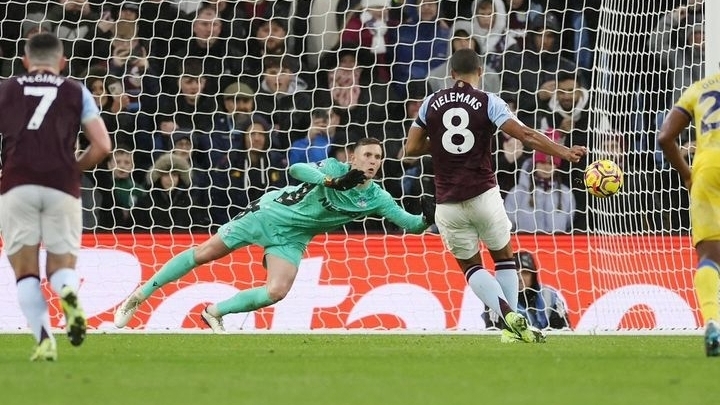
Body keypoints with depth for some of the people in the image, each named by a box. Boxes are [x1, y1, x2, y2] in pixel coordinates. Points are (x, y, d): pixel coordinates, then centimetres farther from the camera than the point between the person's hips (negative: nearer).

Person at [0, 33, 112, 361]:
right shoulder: (76, 92, 15)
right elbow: (102, 146, 8)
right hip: (62, 187, 0)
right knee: (62, 264, 11)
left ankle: (44, 338, -14)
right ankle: (68, 292, -25)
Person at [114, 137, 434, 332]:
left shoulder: (375, 198, -10)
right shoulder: (335, 168, -20)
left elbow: (412, 224, -12)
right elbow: (297, 169, -36)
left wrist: (428, 219, -35)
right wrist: (334, 182, -49)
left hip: (291, 239, 4)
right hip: (270, 212, -4)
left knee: (277, 291, -19)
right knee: (204, 254, -1)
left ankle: (215, 312, 3)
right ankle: (141, 294, 13)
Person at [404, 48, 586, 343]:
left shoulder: (432, 103, 4)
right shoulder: (488, 102, -3)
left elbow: (412, 148, 6)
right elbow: (525, 135, -15)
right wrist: (563, 152, -18)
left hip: (448, 203, 1)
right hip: (483, 195, -1)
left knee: (470, 266, 13)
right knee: (504, 258, 18)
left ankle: (509, 316, -10)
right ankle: (512, 329, 10)